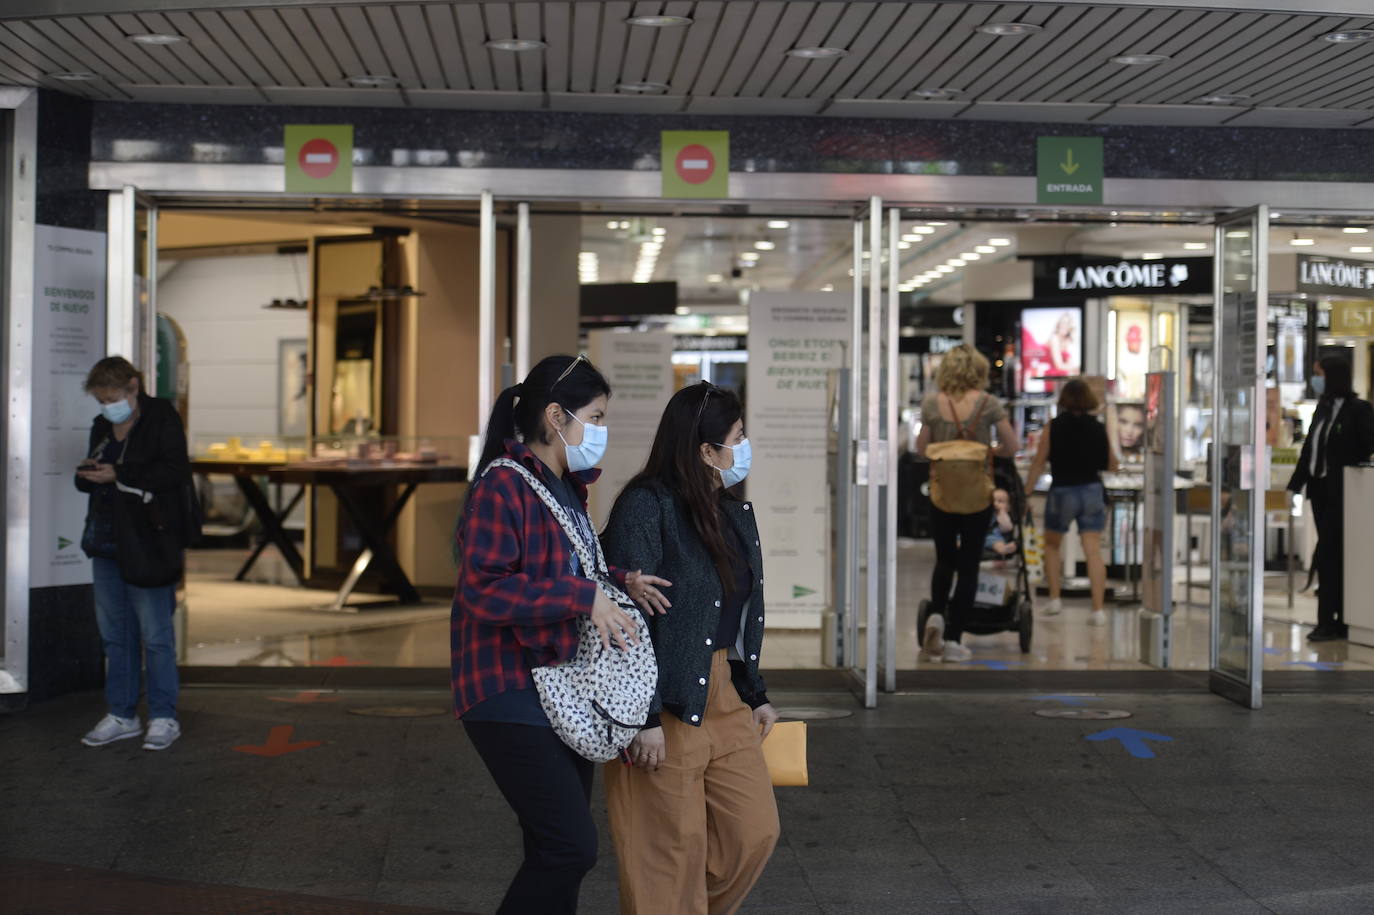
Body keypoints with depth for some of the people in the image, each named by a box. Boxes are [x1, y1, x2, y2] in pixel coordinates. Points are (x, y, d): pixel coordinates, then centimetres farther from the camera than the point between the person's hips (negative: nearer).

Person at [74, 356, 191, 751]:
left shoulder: (162, 420, -8)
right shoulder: (102, 426, 13)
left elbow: (175, 474, -18)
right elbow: (91, 480, 21)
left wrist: (118, 475, -21)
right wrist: (88, 474, -4)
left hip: (146, 542, -7)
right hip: (107, 541, 8)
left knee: (155, 635, -2)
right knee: (115, 633, 13)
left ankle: (164, 717, 7)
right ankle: (122, 716, 22)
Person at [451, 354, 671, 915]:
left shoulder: (567, 488, 14)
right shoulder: (503, 485, -15)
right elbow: (482, 589, -24)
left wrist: (619, 582, 3)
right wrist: (585, 598, -23)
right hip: (512, 697, -9)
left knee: (557, 850, 13)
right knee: (571, 846, -13)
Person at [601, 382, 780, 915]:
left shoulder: (735, 513, 12)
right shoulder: (646, 507, -14)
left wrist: (754, 692, 21)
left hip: (723, 697, 8)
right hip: (666, 705, -8)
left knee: (755, 831, 8)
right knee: (674, 849, 0)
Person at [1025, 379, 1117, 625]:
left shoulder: (1053, 427, -6)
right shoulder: (1098, 428, 1)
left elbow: (1039, 463, -9)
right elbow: (1112, 465, 7)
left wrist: (1025, 493, -5)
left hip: (1062, 491, -1)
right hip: (1092, 491, 2)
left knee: (1052, 544, 19)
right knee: (1093, 550, -2)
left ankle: (1055, 599, 14)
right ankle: (1098, 609, -7)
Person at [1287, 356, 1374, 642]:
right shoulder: (1322, 408, 12)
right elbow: (1309, 448, 14)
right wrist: (1296, 484, 11)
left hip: (1341, 493, -7)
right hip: (1320, 489, 7)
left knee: (1328, 554, -7)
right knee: (1332, 555, 9)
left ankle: (1327, 622, -3)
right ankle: (1340, 620, 15)